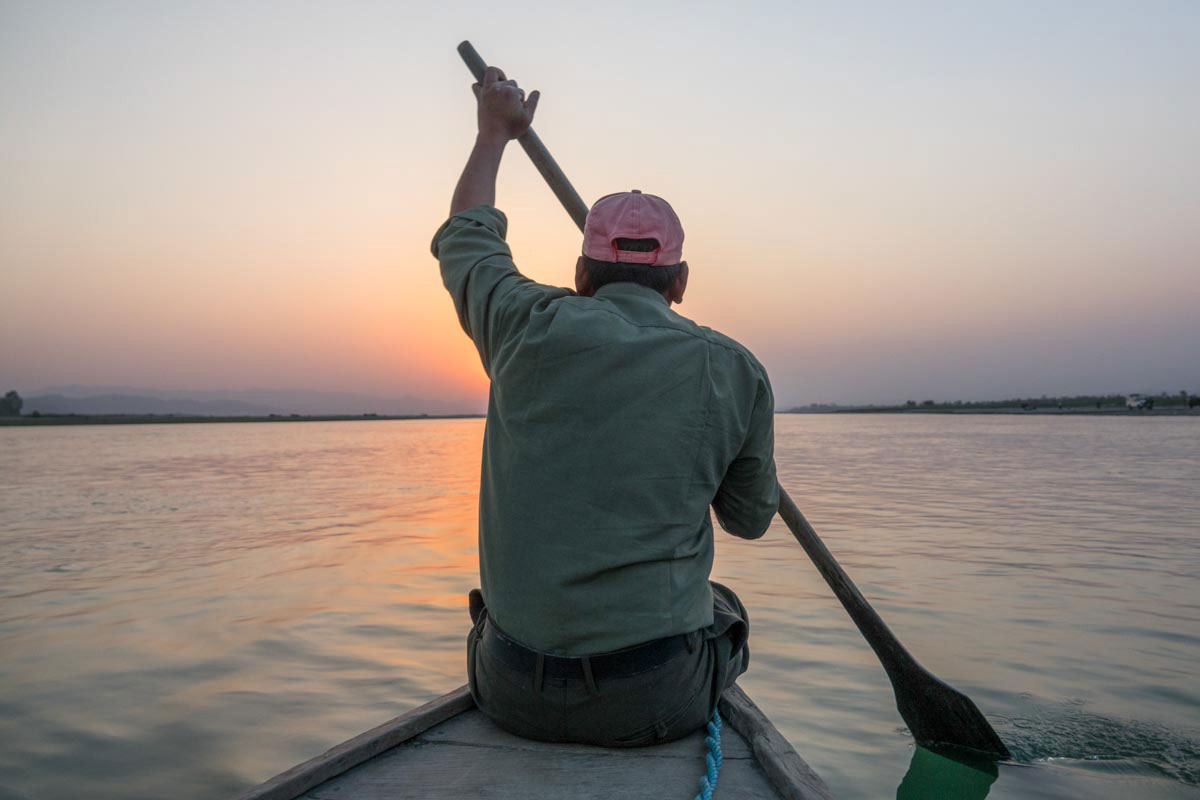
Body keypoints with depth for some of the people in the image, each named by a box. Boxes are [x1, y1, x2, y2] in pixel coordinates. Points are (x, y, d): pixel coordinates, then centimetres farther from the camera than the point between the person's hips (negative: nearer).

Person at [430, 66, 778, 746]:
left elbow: (465, 239, 18)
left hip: (515, 695, 1)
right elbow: (751, 518, 11)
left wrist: (495, 132, 32)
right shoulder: (734, 370, -4)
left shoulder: (531, 329, -4)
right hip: (656, 702, 0)